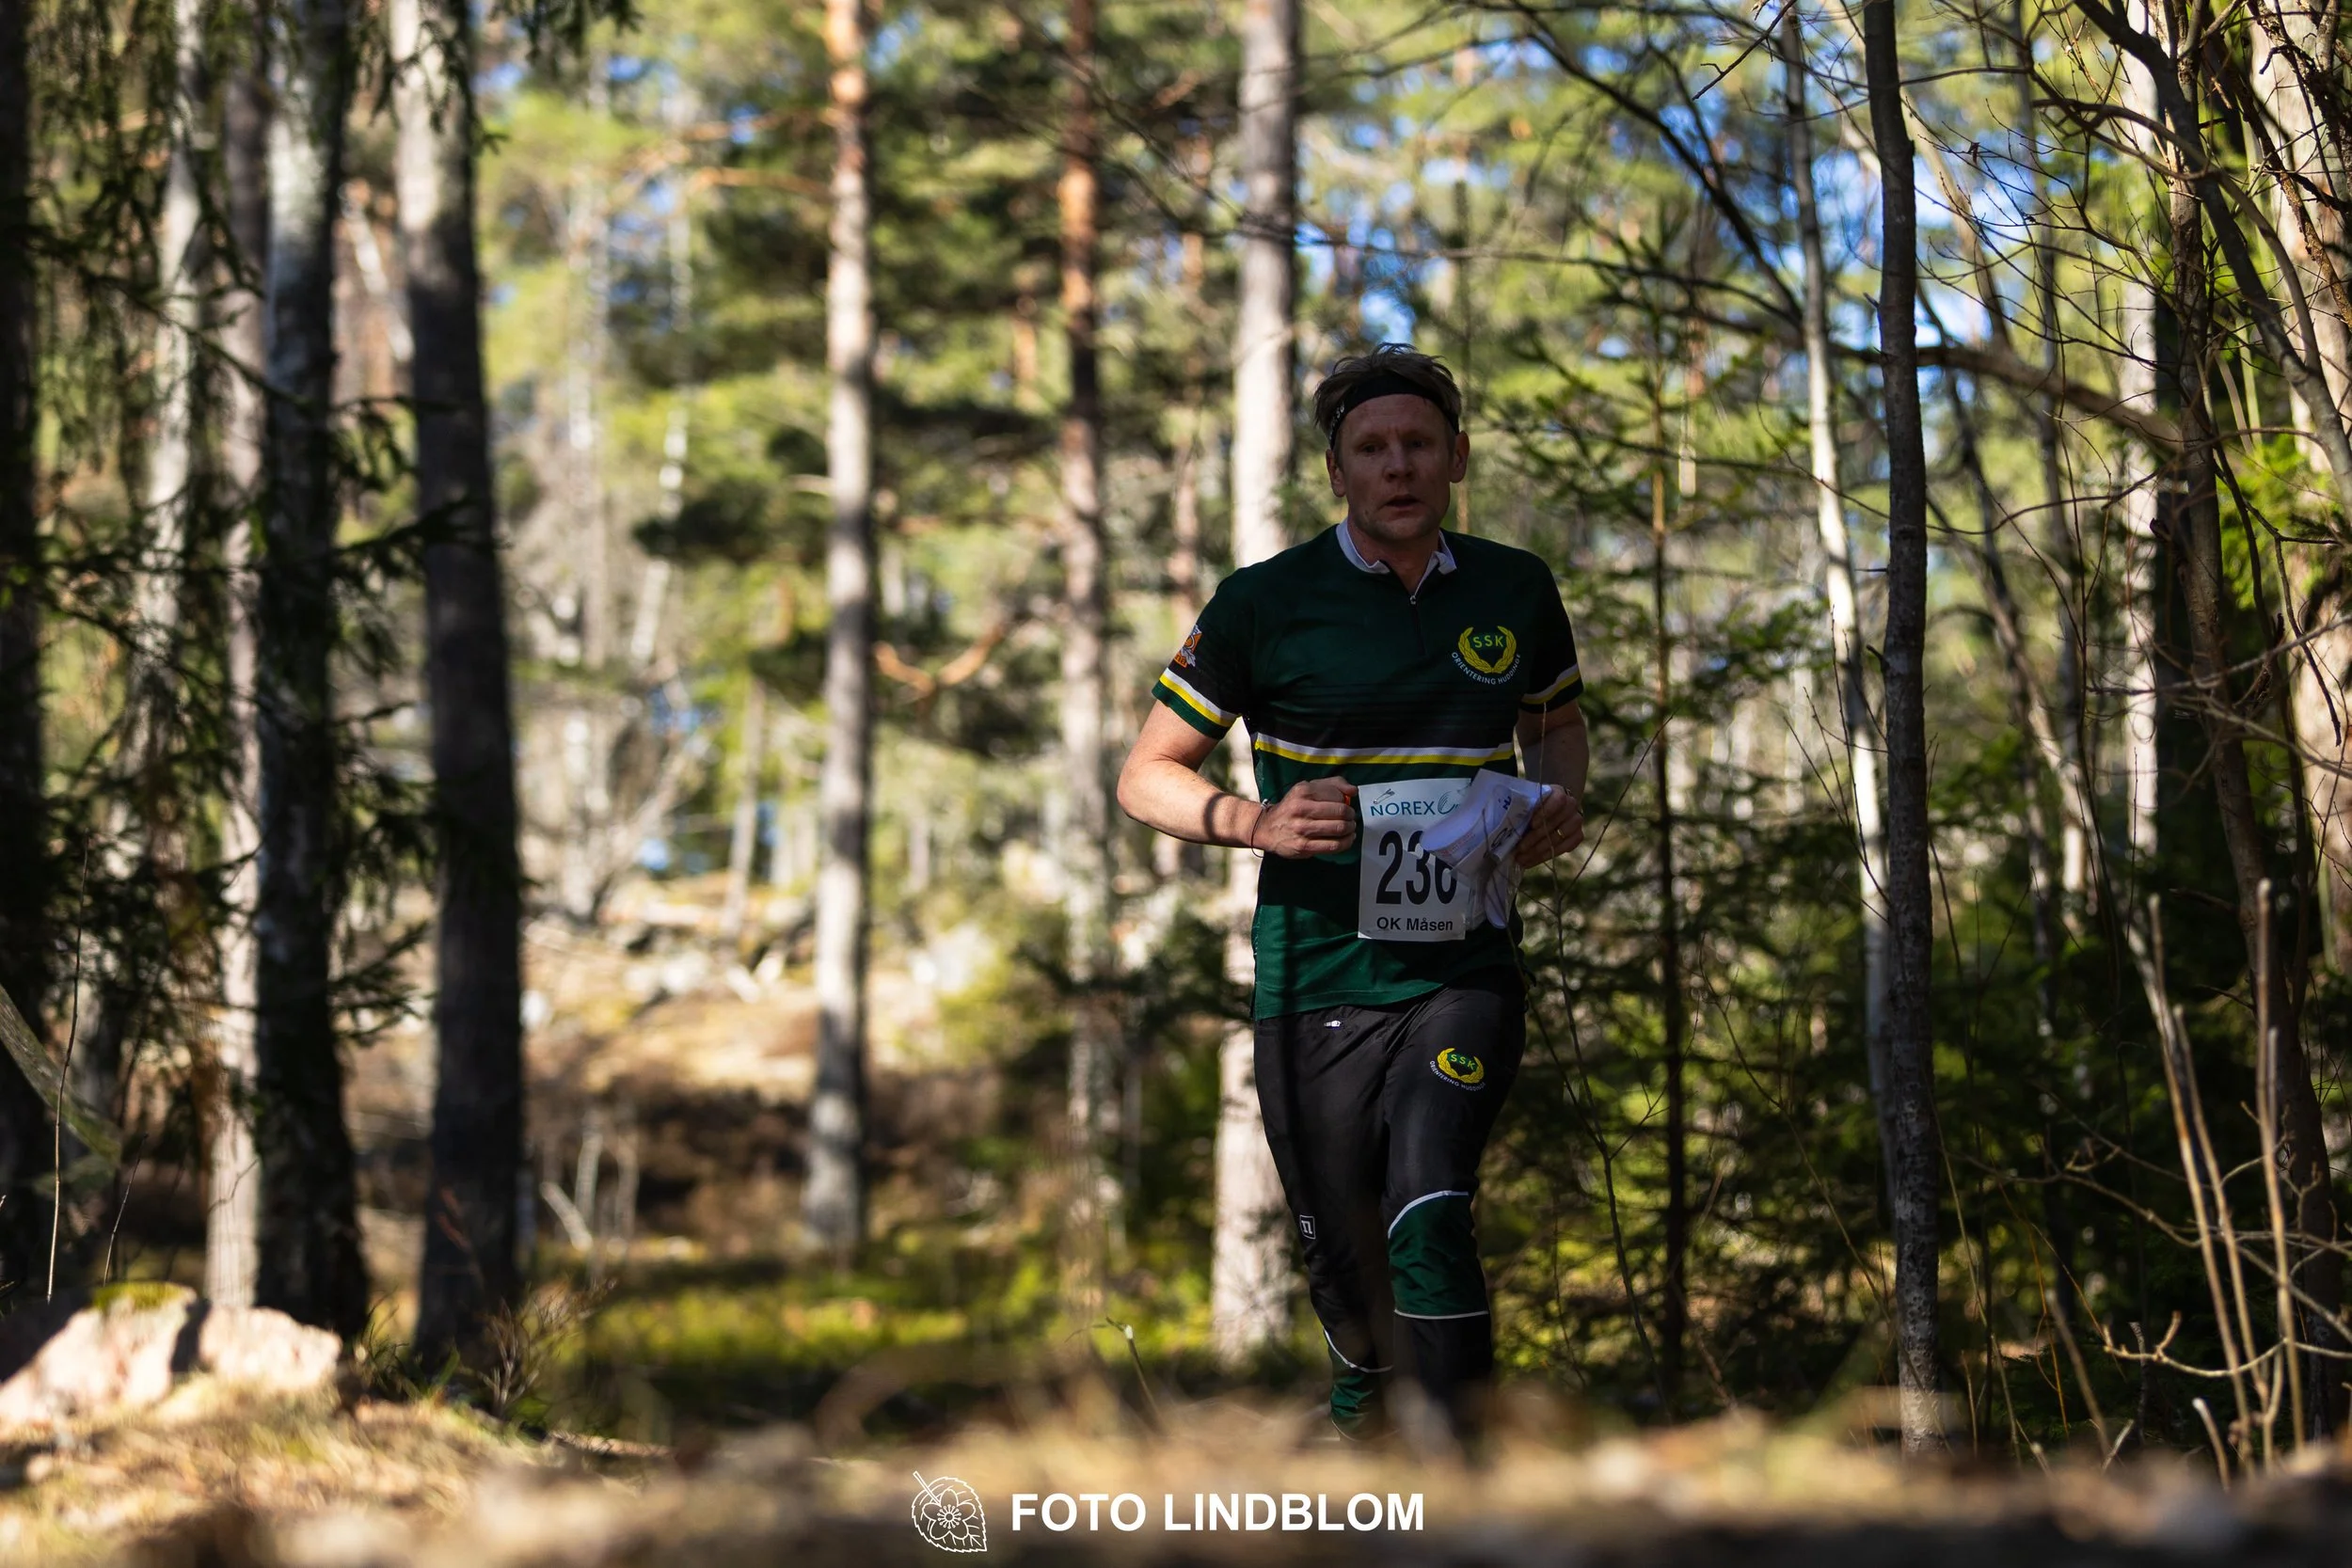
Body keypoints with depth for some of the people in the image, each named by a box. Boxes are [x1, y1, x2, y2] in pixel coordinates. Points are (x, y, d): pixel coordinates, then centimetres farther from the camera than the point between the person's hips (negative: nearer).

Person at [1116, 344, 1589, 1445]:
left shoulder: (1515, 591, 6)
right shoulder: (1265, 602, -3)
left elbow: (1556, 723, 26)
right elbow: (1147, 775, 2)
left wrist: (1558, 802, 3)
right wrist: (1257, 823, -18)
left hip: (1465, 974, 1)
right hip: (1318, 989, 0)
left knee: (1428, 1221, -23)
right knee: (1350, 1296, 3)